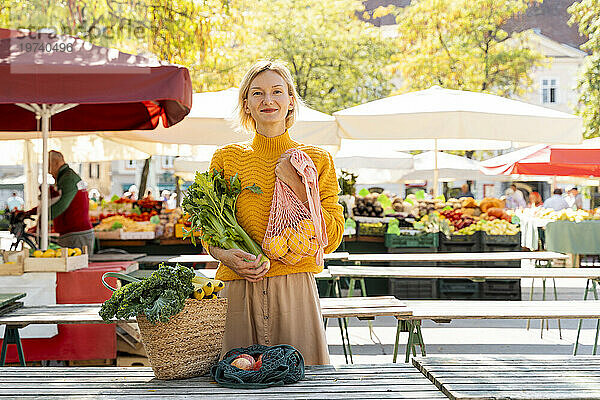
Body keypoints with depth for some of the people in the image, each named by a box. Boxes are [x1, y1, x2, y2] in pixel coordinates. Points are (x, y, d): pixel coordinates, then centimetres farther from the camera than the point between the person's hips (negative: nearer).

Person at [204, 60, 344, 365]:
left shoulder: (317, 160, 5)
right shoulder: (227, 158, 7)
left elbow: (331, 239, 1)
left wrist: (298, 189, -9)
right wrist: (225, 255, -9)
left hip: (295, 290, 0)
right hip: (238, 291, 1)